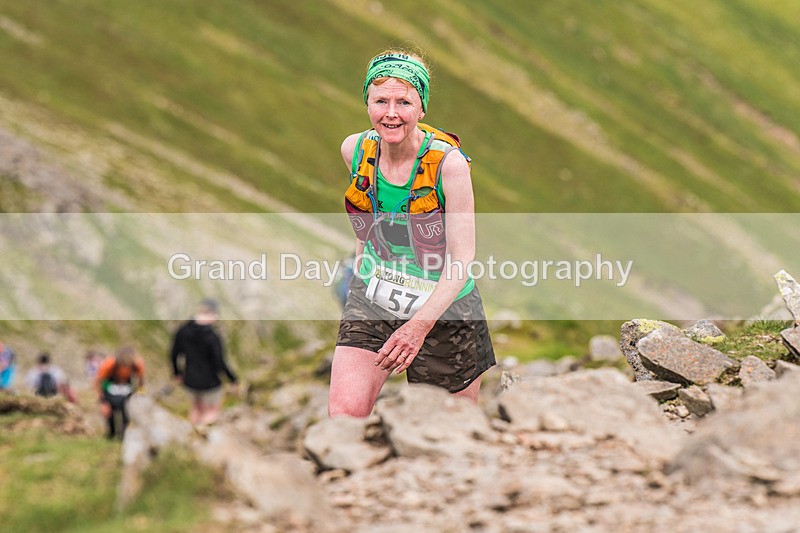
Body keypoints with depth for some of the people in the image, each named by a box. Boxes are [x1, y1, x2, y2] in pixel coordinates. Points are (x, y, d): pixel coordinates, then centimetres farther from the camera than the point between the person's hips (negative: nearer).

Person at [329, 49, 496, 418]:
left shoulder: (448, 162, -19)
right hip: (371, 303, 3)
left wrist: (421, 324, -29)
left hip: (443, 308, -3)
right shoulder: (355, 150, -6)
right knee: (344, 413, -18)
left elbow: (461, 258, -20)